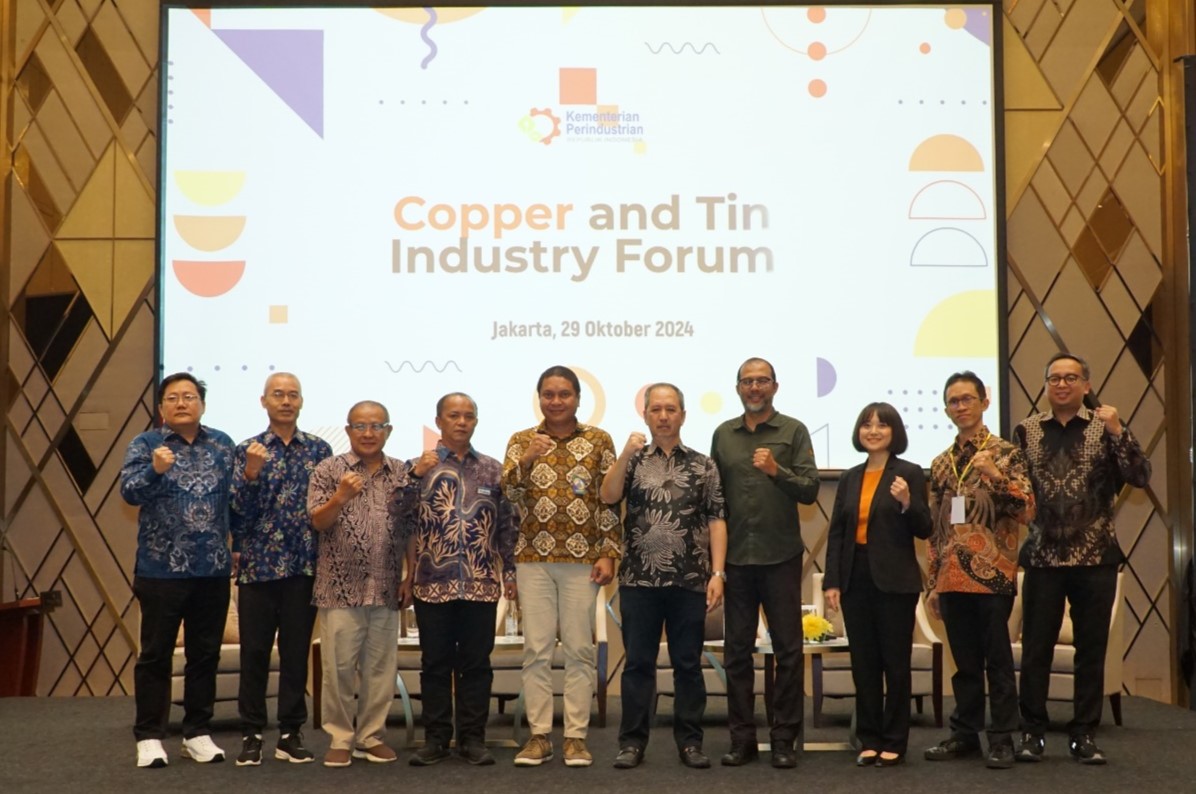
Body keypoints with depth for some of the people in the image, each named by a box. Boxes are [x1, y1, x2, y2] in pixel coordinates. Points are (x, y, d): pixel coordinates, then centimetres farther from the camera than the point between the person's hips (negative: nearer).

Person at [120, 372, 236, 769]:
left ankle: (198, 733, 19)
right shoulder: (145, 444, -1)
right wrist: (155, 469, -33)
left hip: (213, 569, 3)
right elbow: (129, 491, -15)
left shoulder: (222, 444, 9)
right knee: (156, 654, 3)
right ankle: (149, 736, 10)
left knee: (205, 654, 9)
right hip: (161, 569, -3)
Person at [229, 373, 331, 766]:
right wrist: (251, 474, -18)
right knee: (254, 652, 3)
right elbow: (239, 511, -2)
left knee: (297, 652, 5)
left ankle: (291, 734, 13)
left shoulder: (319, 449, 7)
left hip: (304, 566, 1)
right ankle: (252, 734, 11)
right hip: (258, 565, -1)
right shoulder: (247, 450, 4)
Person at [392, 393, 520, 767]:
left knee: (476, 663, 6)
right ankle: (435, 738, 14)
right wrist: (415, 477, -15)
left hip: (482, 584, 1)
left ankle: (473, 738, 14)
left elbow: (508, 526, 10)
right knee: (435, 663, 5)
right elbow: (400, 522, -4)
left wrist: (510, 573, 5)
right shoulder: (420, 466, 3)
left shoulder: (493, 469, 8)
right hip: (433, 583, -1)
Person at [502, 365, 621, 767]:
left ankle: (576, 736, 8)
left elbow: (610, 500, 3)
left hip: (582, 558, -1)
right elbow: (509, 491, -5)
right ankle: (539, 735, 9)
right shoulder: (522, 440, 7)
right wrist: (528, 458, -22)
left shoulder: (599, 440, 4)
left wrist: (608, 554, -4)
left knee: (579, 648, 2)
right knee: (536, 648, 3)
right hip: (534, 558, 1)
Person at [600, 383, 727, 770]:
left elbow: (716, 521, 2)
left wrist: (717, 573, -6)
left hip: (690, 580, 0)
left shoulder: (703, 466, 6)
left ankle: (690, 741, 14)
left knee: (688, 664, 5)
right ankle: (632, 742, 11)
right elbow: (608, 497, -8)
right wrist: (626, 454, -17)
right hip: (639, 580, 0)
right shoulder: (632, 460, 8)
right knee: (638, 663, 5)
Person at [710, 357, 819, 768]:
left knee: (788, 650, 1)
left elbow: (810, 490, -5)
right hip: (736, 557, 3)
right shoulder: (723, 434, 10)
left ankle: (785, 739, 8)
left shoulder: (794, 431, 1)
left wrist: (777, 471, -22)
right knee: (737, 650, 6)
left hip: (781, 557, -2)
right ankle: (742, 738, 14)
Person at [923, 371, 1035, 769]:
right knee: (964, 662, 11)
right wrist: (932, 583, 12)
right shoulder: (940, 464, 14)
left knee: (998, 661, 1)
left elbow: (1027, 510, -8)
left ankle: (1002, 739, 8)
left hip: (993, 575, -4)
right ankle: (965, 733, 19)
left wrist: (995, 476, -23)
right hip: (953, 579, 4)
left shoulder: (1006, 453, 0)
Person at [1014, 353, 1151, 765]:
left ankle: (1084, 735, 14)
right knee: (1035, 649, 4)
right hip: (1043, 557, 1)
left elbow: (1140, 478, -7)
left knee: (1091, 650, 5)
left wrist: (1117, 432, -16)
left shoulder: (1106, 427, 2)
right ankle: (1032, 732, 14)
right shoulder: (1027, 430, 6)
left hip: (1095, 558, -1)